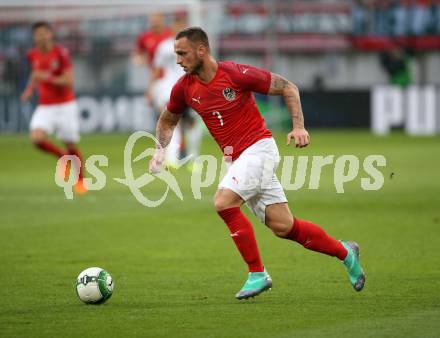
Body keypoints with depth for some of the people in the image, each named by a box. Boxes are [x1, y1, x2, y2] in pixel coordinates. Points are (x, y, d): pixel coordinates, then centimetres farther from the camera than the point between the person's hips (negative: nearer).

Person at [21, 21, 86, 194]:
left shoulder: (61, 53, -13)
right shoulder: (32, 55, 2)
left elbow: (68, 81, -18)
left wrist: (47, 78, -28)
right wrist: (30, 89, 12)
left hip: (65, 105, -3)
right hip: (45, 107, 3)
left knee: (71, 146, 4)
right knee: (37, 139, -21)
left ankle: (80, 181, 28)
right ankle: (63, 156, 9)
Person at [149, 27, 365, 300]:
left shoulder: (236, 74, -15)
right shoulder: (184, 88, 2)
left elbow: (288, 87, -6)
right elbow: (167, 121, 21)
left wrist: (299, 127, -16)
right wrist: (161, 149, 4)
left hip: (259, 148, -6)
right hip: (239, 158, 6)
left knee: (223, 202, -24)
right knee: (283, 226, 2)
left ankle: (258, 274, -14)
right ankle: (344, 252, 22)